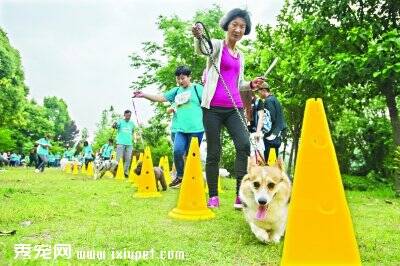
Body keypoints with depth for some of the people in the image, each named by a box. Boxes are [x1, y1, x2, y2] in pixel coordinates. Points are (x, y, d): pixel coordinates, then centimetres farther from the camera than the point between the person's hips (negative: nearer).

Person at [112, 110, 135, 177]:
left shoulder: (132, 123, 14)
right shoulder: (120, 121, 2)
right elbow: (114, 126, -14)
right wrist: (114, 125, -36)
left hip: (129, 143, 4)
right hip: (121, 143, -4)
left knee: (128, 159, 3)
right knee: (119, 158, -5)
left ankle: (126, 172, 9)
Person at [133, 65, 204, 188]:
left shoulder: (197, 88, 5)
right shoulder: (176, 90, 17)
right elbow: (160, 97, 12)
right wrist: (144, 95, 2)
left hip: (195, 128, -3)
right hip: (180, 128, 3)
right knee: (177, 151, -13)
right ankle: (180, 176, 7)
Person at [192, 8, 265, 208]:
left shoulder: (240, 55, 20)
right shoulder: (217, 45, 4)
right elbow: (202, 49, -20)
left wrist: (251, 85, 5)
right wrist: (198, 37, -43)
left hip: (234, 108, 4)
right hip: (213, 107, -4)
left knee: (244, 145, -14)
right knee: (213, 151, -1)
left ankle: (241, 195, -9)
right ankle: (213, 196, 10)